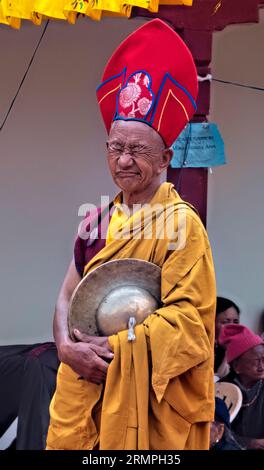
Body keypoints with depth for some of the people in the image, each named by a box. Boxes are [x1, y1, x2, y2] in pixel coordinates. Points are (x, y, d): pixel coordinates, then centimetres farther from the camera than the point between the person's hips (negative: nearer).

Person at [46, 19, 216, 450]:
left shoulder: (182, 223, -8)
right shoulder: (97, 221, 10)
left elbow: (185, 316, -12)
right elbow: (68, 296, 7)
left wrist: (116, 346, -19)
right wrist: (68, 347, -12)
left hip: (147, 391, -5)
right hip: (83, 382, 5)